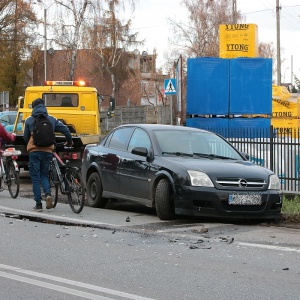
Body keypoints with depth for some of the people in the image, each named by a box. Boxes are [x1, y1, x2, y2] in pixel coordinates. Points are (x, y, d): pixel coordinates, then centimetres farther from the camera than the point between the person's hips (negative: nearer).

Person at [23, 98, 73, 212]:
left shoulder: (29, 120, 2)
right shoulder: (51, 119, 7)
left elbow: (25, 137, 9)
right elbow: (65, 129, 5)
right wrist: (69, 141, 22)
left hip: (34, 151, -2)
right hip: (47, 151, 2)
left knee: (35, 177, 4)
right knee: (44, 174, 18)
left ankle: (38, 204, 1)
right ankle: (48, 194, -9)